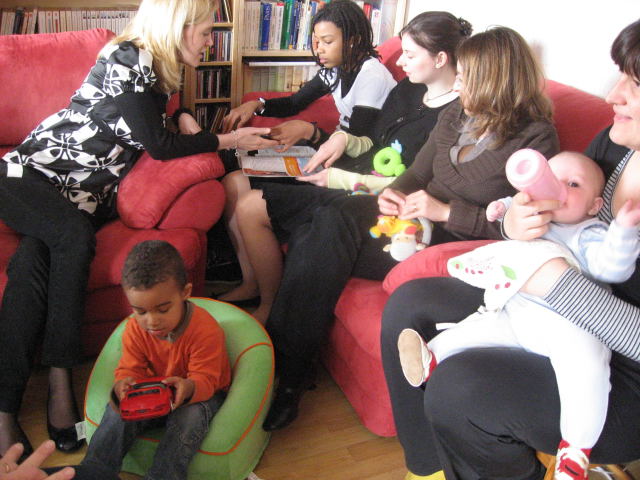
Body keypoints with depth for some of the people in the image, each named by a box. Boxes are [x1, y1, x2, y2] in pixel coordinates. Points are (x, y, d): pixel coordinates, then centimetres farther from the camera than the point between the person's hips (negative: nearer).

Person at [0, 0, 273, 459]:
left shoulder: (158, 68, 11)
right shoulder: (126, 60, -14)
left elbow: (157, 125, 27)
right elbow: (158, 145, -15)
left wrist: (182, 118, 4)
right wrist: (227, 140, -6)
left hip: (85, 193, 6)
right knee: (75, 236, -34)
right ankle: (60, 379, -29)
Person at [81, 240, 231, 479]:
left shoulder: (206, 330, -27)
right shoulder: (135, 329, -13)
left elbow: (205, 380, -25)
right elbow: (130, 369, -10)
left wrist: (189, 387, -50)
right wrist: (123, 384, -37)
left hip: (201, 394, -4)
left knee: (190, 416, -35)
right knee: (119, 411, -20)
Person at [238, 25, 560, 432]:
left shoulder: (534, 139, -7)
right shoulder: (455, 116, 14)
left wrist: (447, 211, -20)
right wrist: (394, 192, -3)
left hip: (446, 242, -7)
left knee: (332, 222, -33)